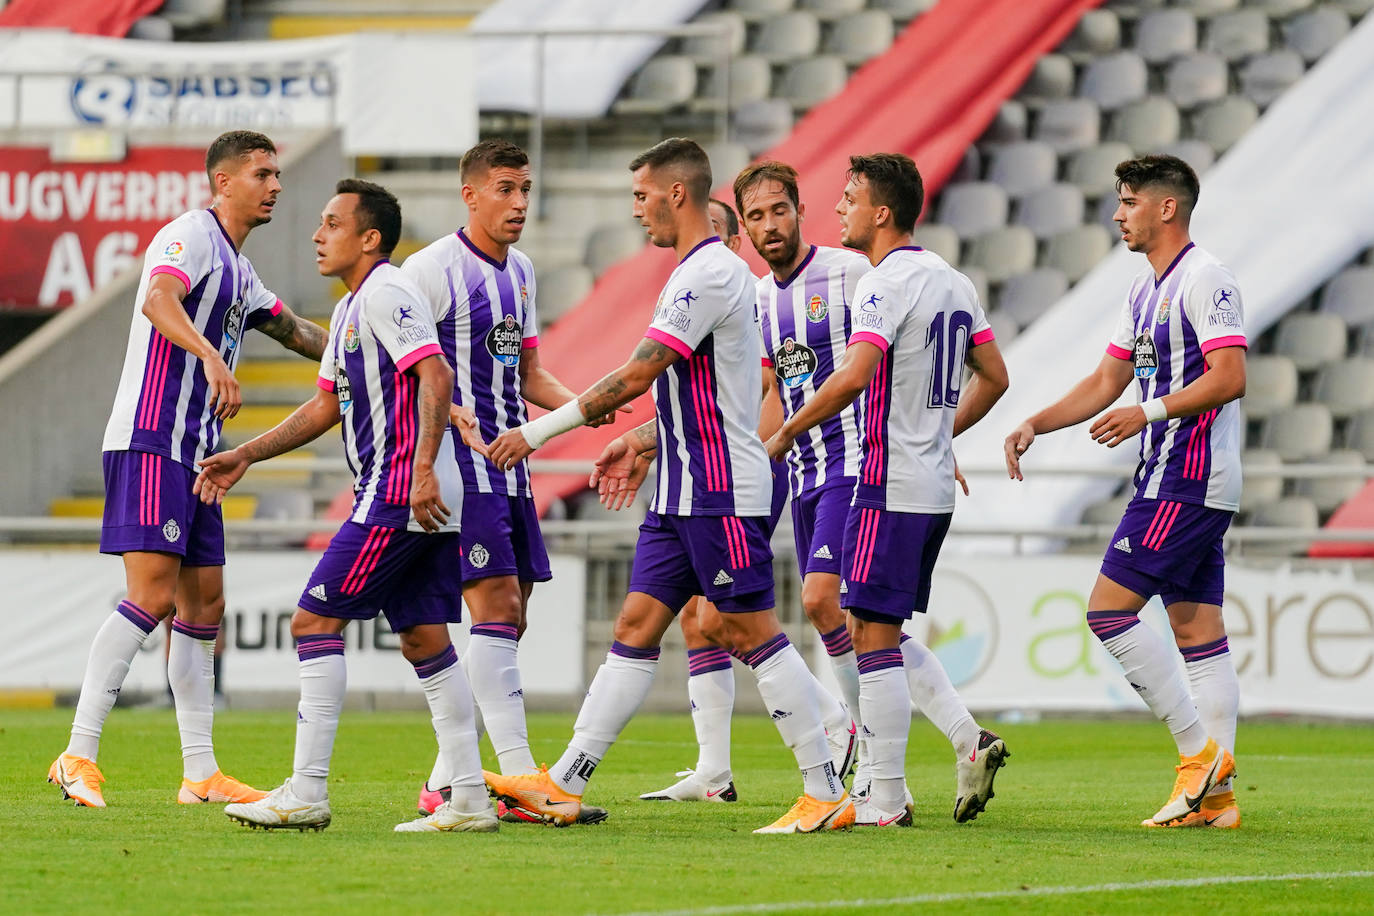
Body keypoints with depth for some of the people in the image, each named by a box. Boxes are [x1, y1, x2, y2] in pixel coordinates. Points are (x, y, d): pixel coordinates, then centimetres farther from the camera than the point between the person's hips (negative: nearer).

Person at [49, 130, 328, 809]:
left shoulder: (237, 269, 22)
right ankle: (79, 757, -19)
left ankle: (200, 773, 12)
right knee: (153, 594, -18)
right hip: (151, 441, -10)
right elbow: (158, 300, -28)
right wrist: (212, 356, -43)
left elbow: (294, 331, 37)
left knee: (204, 604, 9)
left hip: (194, 450, 10)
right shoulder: (191, 236, -8)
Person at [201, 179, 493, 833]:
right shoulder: (351, 307, 21)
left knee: (315, 620, -8)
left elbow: (436, 377, -22)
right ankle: (469, 798, 6)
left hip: (398, 493, -10)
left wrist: (423, 470, -30)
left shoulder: (386, 295, -11)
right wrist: (245, 455, 26)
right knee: (423, 638, 9)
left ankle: (306, 792, -9)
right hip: (422, 504, 10)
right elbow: (326, 406, 29)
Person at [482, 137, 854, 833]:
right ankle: (563, 785, 5)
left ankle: (827, 795, -3)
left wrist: (540, 430, -15)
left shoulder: (711, 273, -15)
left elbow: (637, 375, -19)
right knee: (636, 626, 6)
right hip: (684, 494, 10)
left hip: (722, 492, -10)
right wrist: (644, 440, 20)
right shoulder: (696, 272, 17)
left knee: (752, 633, -7)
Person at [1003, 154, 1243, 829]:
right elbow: (1106, 381, 23)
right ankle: (1216, 793, 4)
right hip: (1172, 478, 10)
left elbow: (1229, 377, -20)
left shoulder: (1205, 280, -12)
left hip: (1188, 481, -10)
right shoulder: (1145, 292, 19)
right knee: (1197, 631, 6)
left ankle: (1199, 748, -9)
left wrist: (1150, 412, -22)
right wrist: (1036, 424, 12)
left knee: (1108, 609, -11)